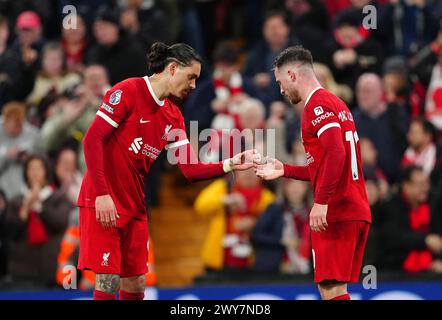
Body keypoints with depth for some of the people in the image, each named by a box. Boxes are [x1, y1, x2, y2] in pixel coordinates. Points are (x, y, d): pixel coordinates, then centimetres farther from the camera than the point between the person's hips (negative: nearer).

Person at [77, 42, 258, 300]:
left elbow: (189, 169, 6)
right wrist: (102, 194, -22)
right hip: (103, 204, -7)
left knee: (135, 284, 6)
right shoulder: (128, 91, -10)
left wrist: (230, 165, -9)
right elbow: (92, 139, -16)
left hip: (135, 206, 7)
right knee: (108, 281, -10)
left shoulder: (173, 116, 10)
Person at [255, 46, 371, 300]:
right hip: (357, 212, 10)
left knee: (332, 289, -11)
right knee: (334, 288, 11)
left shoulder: (317, 104, -9)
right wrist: (284, 170, 26)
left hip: (334, 213, -10)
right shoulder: (335, 103, 21)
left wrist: (321, 202, -25)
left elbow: (336, 154, -23)